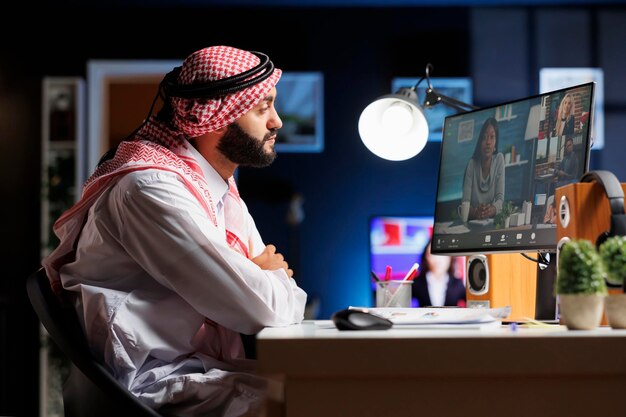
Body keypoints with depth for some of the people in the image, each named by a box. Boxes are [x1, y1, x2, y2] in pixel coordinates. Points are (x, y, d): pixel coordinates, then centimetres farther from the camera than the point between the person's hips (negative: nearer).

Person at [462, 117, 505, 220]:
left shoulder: (499, 159, -2)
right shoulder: (472, 164, -5)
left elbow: (500, 198, -7)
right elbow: (465, 203, -9)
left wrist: (492, 209, -29)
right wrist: (475, 212, -31)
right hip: (472, 221, 1)